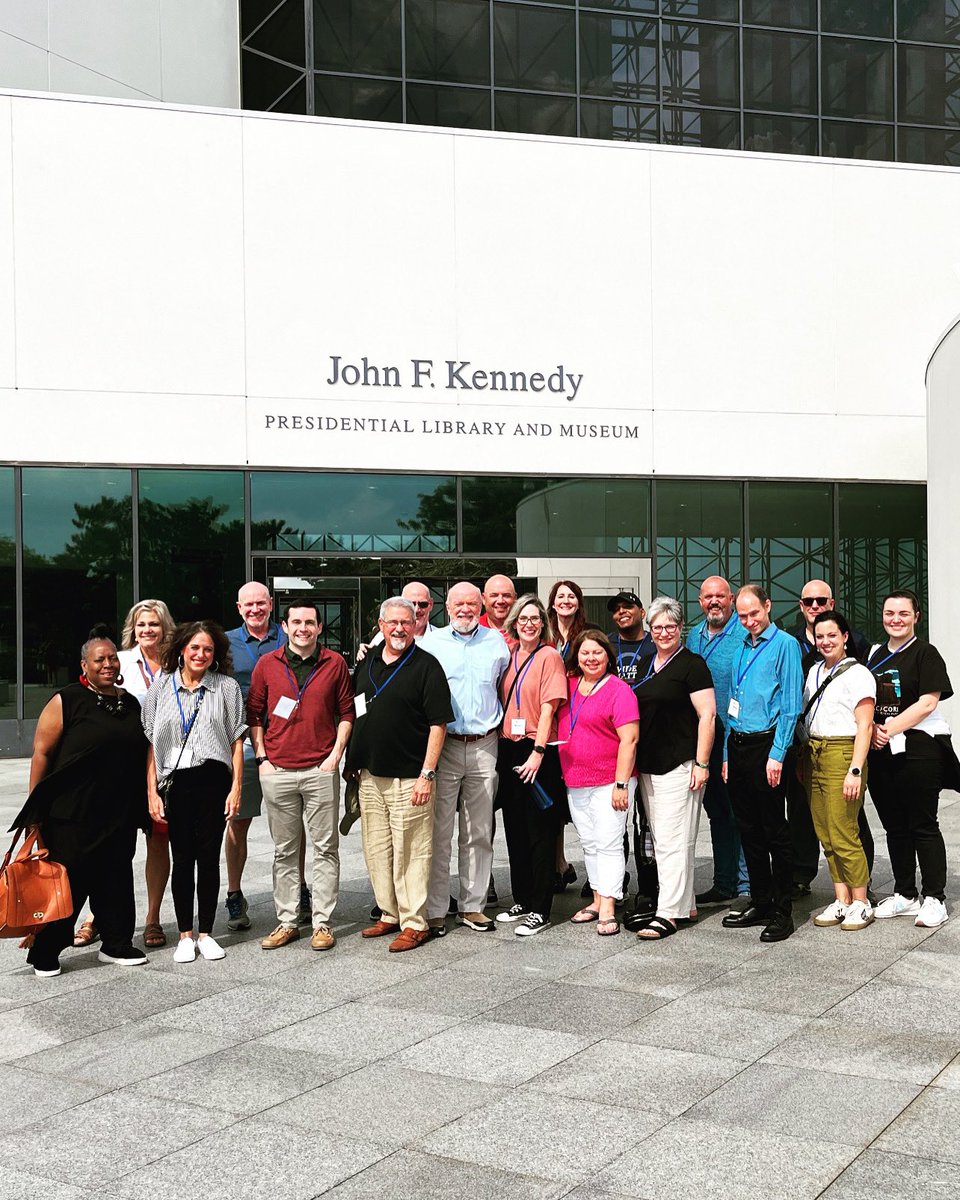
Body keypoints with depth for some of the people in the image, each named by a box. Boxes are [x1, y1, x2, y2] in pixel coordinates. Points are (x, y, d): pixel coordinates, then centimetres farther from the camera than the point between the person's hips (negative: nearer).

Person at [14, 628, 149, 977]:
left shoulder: (131, 704, 11)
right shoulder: (67, 701, -6)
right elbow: (41, 753, -7)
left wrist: (144, 807, 17)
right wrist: (35, 810, -10)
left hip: (119, 816, 6)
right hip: (73, 814, -5)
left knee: (116, 878, 12)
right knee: (68, 881, 1)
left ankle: (116, 944, 25)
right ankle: (45, 952, 13)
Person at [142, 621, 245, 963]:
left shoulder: (227, 687, 5)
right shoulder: (162, 687, 7)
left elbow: (236, 740, 4)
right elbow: (151, 742, 6)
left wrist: (236, 787, -2)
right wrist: (152, 791, 0)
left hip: (213, 780, 0)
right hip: (175, 783, 1)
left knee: (209, 858, 3)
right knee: (182, 860, 4)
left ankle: (206, 933, 14)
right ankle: (185, 935, 14)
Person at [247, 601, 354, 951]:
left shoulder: (335, 664, 3)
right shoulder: (267, 664, 4)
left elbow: (346, 712, 7)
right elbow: (254, 713, 9)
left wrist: (335, 755, -2)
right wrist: (262, 757, 2)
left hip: (320, 771, -1)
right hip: (277, 771, 1)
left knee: (325, 848, 2)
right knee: (284, 850, 9)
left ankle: (322, 922, 10)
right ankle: (286, 922, 17)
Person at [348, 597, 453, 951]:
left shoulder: (426, 666, -7)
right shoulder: (367, 663, 11)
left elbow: (438, 723, -10)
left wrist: (427, 773, -15)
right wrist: (352, 763, 15)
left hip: (409, 777, -6)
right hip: (370, 775, 7)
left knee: (410, 853, -2)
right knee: (377, 851, 13)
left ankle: (414, 923, 7)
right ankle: (389, 915, 26)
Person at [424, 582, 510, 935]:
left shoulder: (496, 640, 8)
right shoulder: (431, 643, 2)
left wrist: (501, 720, 11)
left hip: (484, 746, 2)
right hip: (443, 744, -2)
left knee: (479, 833, 8)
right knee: (439, 831, -2)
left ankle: (472, 905, 18)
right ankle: (434, 910, 5)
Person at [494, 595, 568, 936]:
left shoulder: (549, 656, -6)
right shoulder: (508, 655, 11)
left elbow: (548, 707, -12)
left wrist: (537, 752, -18)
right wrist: (501, 747, 7)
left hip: (538, 752, -6)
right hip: (508, 750, 7)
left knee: (540, 831, -2)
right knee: (515, 828, 13)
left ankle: (540, 910, 3)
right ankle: (521, 900, 24)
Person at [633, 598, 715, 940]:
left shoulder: (692, 665, -7)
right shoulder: (646, 665, 15)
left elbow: (707, 716, -11)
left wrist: (701, 763, -16)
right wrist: (634, 761, 17)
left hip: (679, 766, -8)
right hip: (648, 765, 8)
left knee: (674, 840, -7)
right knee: (660, 840, 11)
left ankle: (669, 913, -4)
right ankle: (684, 904, 21)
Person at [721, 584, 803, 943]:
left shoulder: (784, 644, -5)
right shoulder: (740, 650, 17)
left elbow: (791, 705, -11)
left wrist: (777, 755, -16)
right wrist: (728, 754, 15)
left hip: (767, 745, -7)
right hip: (737, 745, 7)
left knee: (775, 831, -2)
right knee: (749, 830, 12)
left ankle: (782, 912, 5)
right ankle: (760, 903, 21)